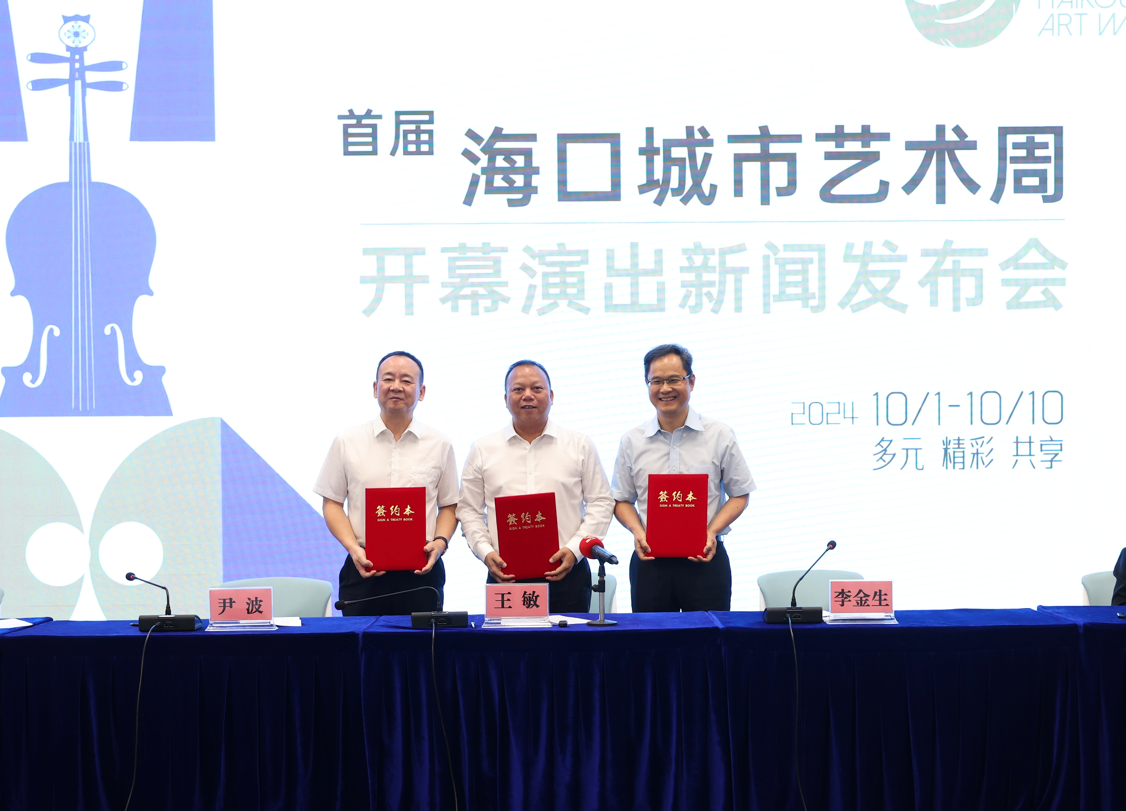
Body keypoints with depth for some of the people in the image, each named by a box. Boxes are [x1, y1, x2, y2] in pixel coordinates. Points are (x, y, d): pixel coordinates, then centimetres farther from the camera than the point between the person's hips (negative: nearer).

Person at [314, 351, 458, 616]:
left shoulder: (439, 445, 8)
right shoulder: (347, 442, 6)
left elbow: (449, 506, 12)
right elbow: (332, 504, 6)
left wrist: (440, 542, -7)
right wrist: (353, 548, -8)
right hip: (364, 573, 0)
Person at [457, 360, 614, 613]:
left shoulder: (580, 445, 8)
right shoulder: (483, 450, 10)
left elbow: (600, 504, 6)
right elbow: (468, 510, 10)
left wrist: (574, 549, -7)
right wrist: (486, 553, -5)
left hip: (566, 574, 0)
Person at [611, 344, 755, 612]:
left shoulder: (720, 436, 3)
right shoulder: (632, 442, 8)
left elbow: (739, 495, 5)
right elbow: (622, 500, 13)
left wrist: (712, 531, -10)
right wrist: (637, 531, -7)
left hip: (705, 560, -1)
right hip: (650, 561, 1)